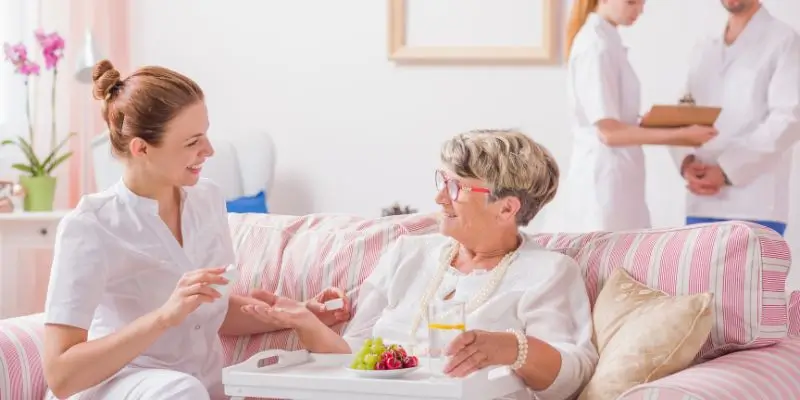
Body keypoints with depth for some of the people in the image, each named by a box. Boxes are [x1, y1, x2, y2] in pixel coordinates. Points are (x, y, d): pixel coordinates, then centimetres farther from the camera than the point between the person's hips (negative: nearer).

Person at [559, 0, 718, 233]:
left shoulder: (607, 41, 12)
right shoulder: (596, 46, -15)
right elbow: (609, 131, -20)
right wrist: (680, 135, -19)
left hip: (617, 179, 9)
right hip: (604, 178, -9)